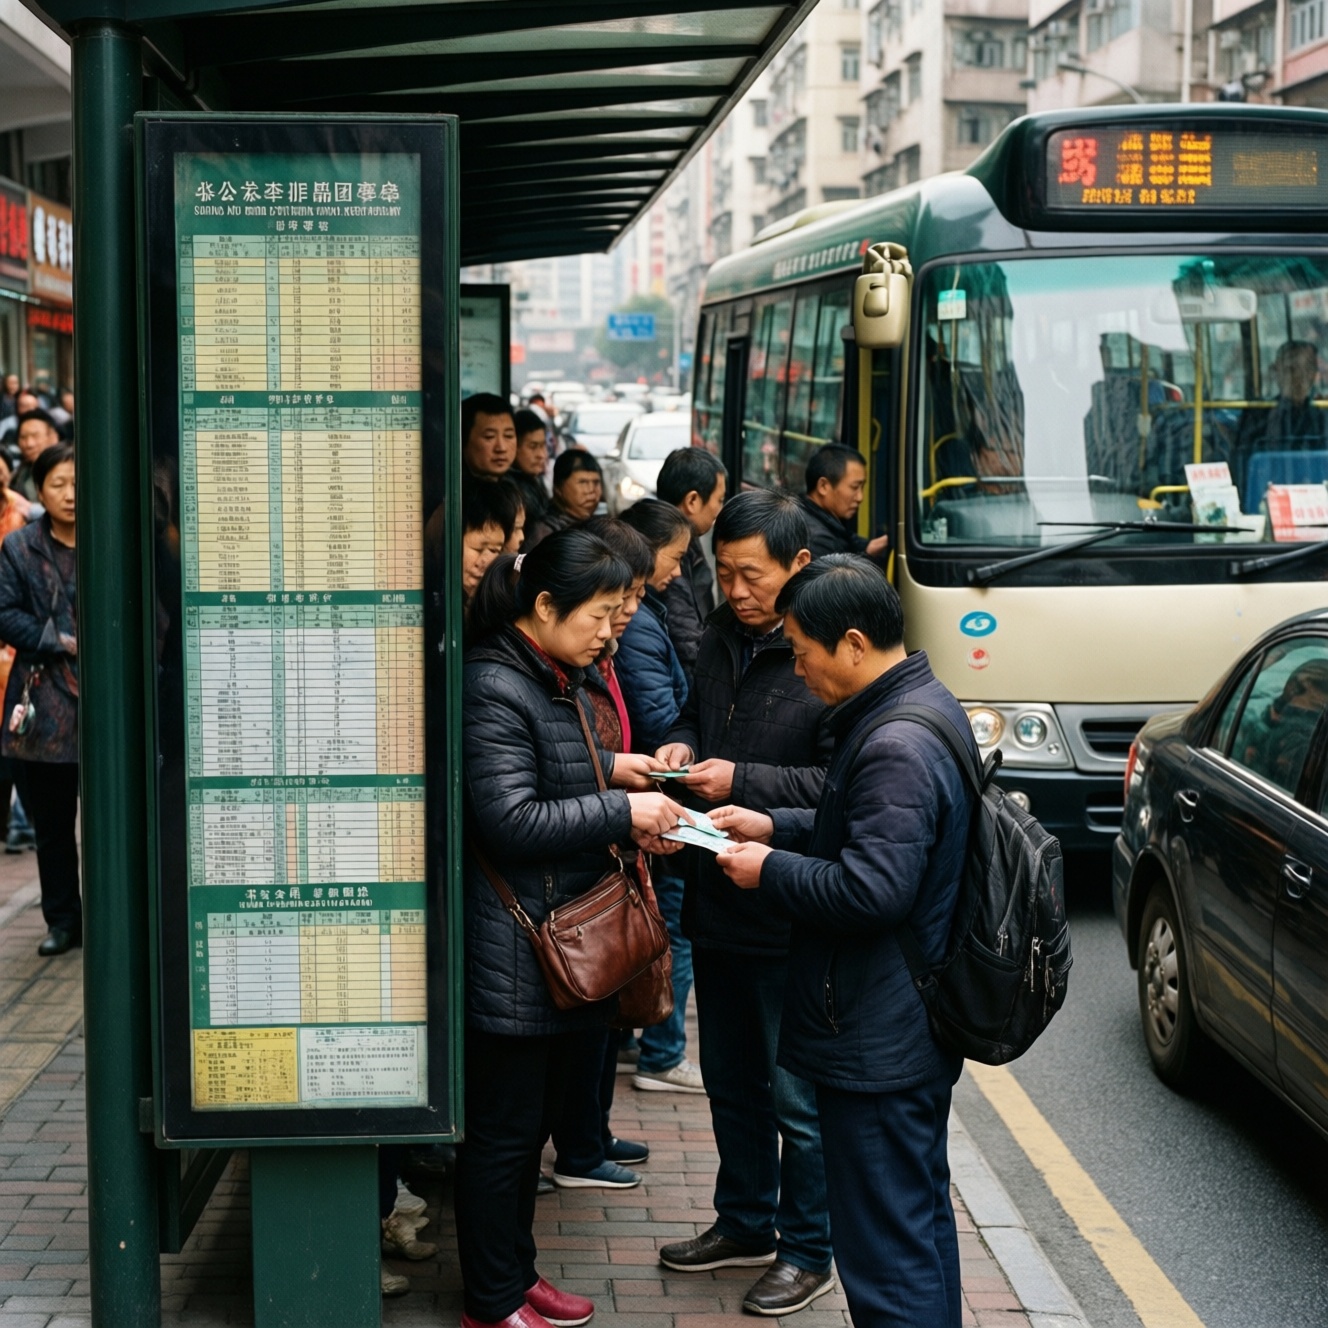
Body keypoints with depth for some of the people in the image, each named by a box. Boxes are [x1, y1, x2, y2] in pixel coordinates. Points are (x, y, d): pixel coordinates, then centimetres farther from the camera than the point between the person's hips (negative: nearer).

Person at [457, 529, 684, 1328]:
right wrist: (623, 811, -21)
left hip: (559, 945, 10)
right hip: (512, 955, -10)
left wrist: (610, 770, 10)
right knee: (502, 1132, 2)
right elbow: (511, 821, -24)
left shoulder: (557, 682, 14)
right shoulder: (493, 688, -19)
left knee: (532, 1121, 19)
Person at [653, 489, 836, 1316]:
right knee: (732, 1083, 22)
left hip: (790, 916, -8)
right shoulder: (724, 637, 7)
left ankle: (809, 1251, 23)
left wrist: (743, 782, -24)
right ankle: (745, 1224, 39)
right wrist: (683, 745, 1)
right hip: (719, 905, 8)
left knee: (796, 1098, 6)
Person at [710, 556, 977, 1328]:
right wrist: (774, 827, 13)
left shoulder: (897, 747, -25)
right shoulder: (922, 705, 9)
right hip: (912, 1026, 11)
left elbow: (871, 889, -29)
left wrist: (768, 871, -14)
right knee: (921, 1221, 23)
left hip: (878, 1044, -11)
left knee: (887, 1251, -3)